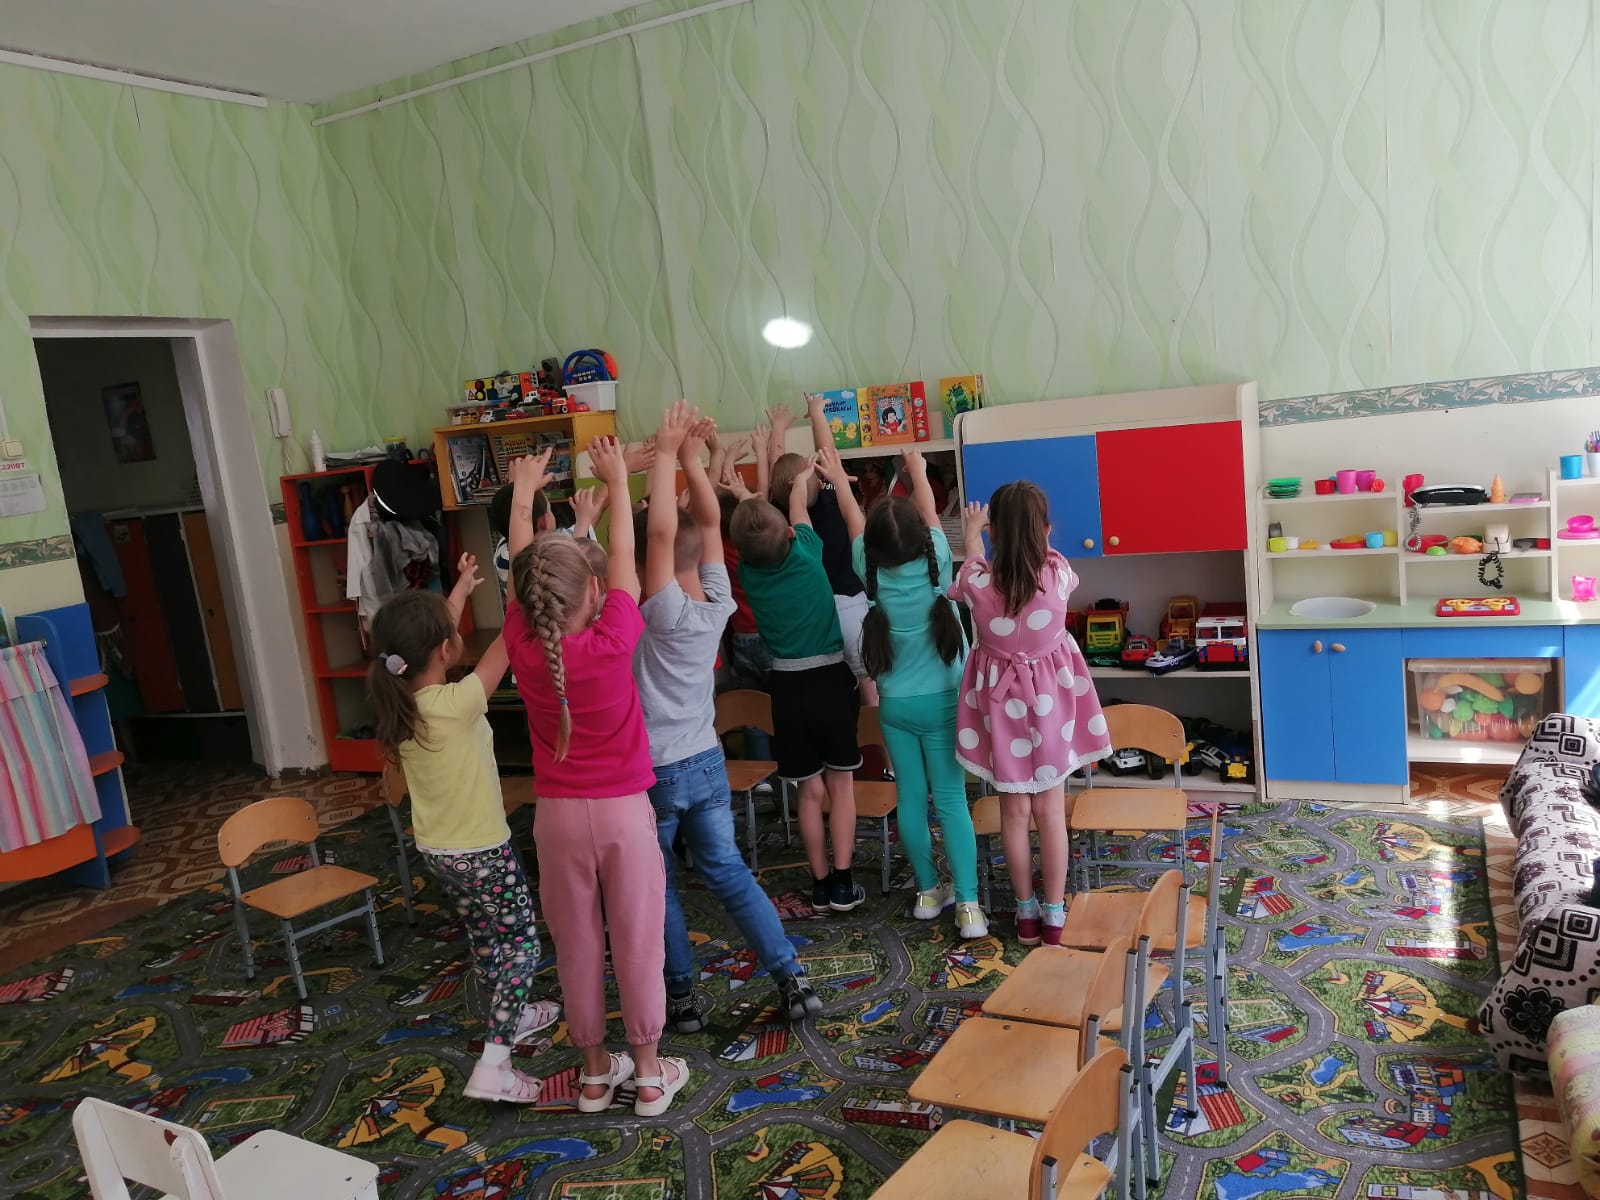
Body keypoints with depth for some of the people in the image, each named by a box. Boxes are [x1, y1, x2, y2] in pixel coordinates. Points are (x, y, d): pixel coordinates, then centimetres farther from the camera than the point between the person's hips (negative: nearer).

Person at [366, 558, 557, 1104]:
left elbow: (431, 638, 10)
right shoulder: (457, 704, -28)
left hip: (434, 850, 8)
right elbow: (507, 641, -25)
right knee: (521, 942, 5)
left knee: (483, 935, 25)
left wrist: (461, 588, 21)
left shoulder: (398, 699, -7)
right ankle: (493, 1065, -1)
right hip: (481, 851, -7)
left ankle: (512, 1016, 44)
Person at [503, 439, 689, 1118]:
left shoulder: (523, 648, -11)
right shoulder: (612, 642, -18)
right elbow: (624, 560, -5)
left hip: (558, 814, 3)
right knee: (636, 941, 10)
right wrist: (617, 482, 8)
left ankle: (595, 1071, 29)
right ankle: (650, 1073, 23)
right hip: (624, 811, -2)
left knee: (576, 945, 14)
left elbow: (521, 569, 4)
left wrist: (523, 494, 18)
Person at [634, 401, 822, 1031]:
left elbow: (662, 529, -29)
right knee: (729, 873, 14)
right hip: (706, 763, 6)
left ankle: (684, 996, 19)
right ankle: (792, 979, 11)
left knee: (658, 888, 11)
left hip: (654, 771, -6)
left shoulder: (665, 611, -20)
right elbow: (710, 520, 1)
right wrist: (689, 457, -3)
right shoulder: (717, 601, -5)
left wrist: (668, 453, -22)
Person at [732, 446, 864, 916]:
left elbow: (756, 531, 11)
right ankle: (843, 884, 11)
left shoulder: (748, 571, -7)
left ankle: (820, 883, 19)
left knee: (811, 789, 13)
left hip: (788, 686, 2)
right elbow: (797, 503, 3)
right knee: (840, 783, 11)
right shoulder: (806, 554, -14)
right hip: (831, 678, -2)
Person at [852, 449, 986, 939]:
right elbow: (931, 513, 4)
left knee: (910, 800, 10)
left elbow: (853, 522, 6)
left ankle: (929, 892, 22)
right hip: (941, 701, -2)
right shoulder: (935, 563, -14)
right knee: (951, 800, -1)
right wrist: (918, 471, 22)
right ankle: (967, 905, -3)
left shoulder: (871, 572, -10)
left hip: (895, 705, 2)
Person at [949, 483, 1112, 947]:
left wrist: (972, 531, 24)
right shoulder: (1058, 574, -19)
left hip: (1002, 700, 0)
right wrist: (1029, 528, 25)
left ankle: (1026, 913, 25)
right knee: (1051, 810, 11)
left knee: (1015, 811, 12)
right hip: (1051, 699, 1)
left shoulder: (978, 582, -21)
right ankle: (1055, 914, 20)